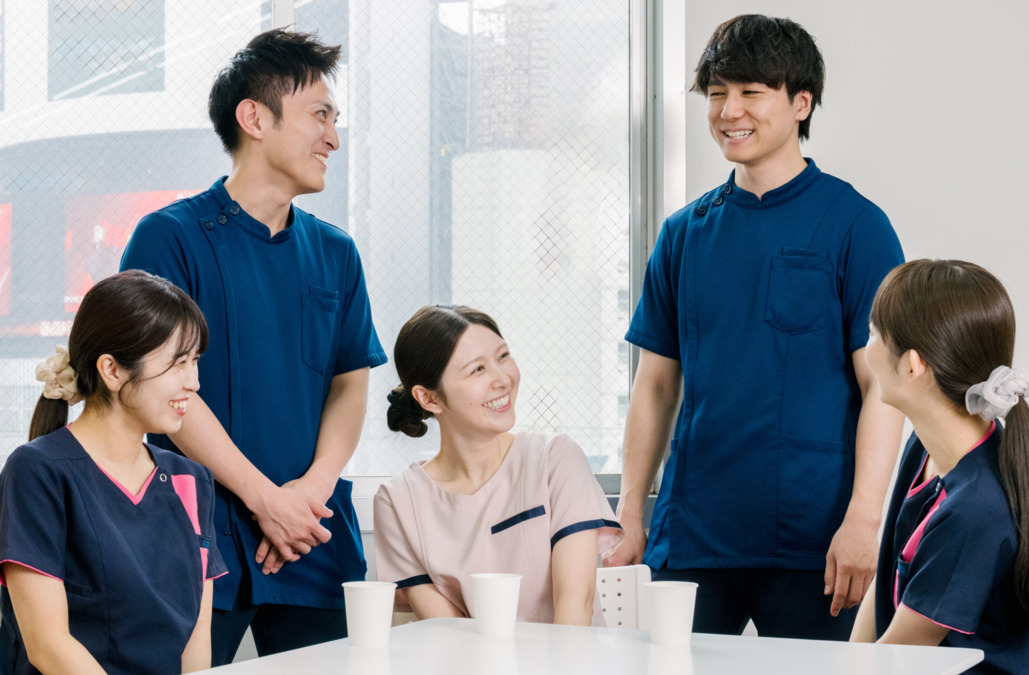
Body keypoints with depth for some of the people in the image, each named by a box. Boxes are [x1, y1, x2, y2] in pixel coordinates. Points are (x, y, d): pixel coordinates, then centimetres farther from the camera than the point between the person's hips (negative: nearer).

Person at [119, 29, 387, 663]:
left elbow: (352, 383, 9)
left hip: (319, 540, 5)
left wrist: (313, 487, -9)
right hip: (199, 538, -4)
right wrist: (265, 498, -14)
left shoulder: (335, 252, 14)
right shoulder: (169, 237, -3)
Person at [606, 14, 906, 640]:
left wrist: (863, 521, -15)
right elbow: (656, 386, 14)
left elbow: (882, 384, -7)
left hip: (809, 541, -4)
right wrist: (630, 517, 8)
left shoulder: (853, 224, -2)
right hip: (689, 540, 4)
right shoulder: (684, 233, 11)